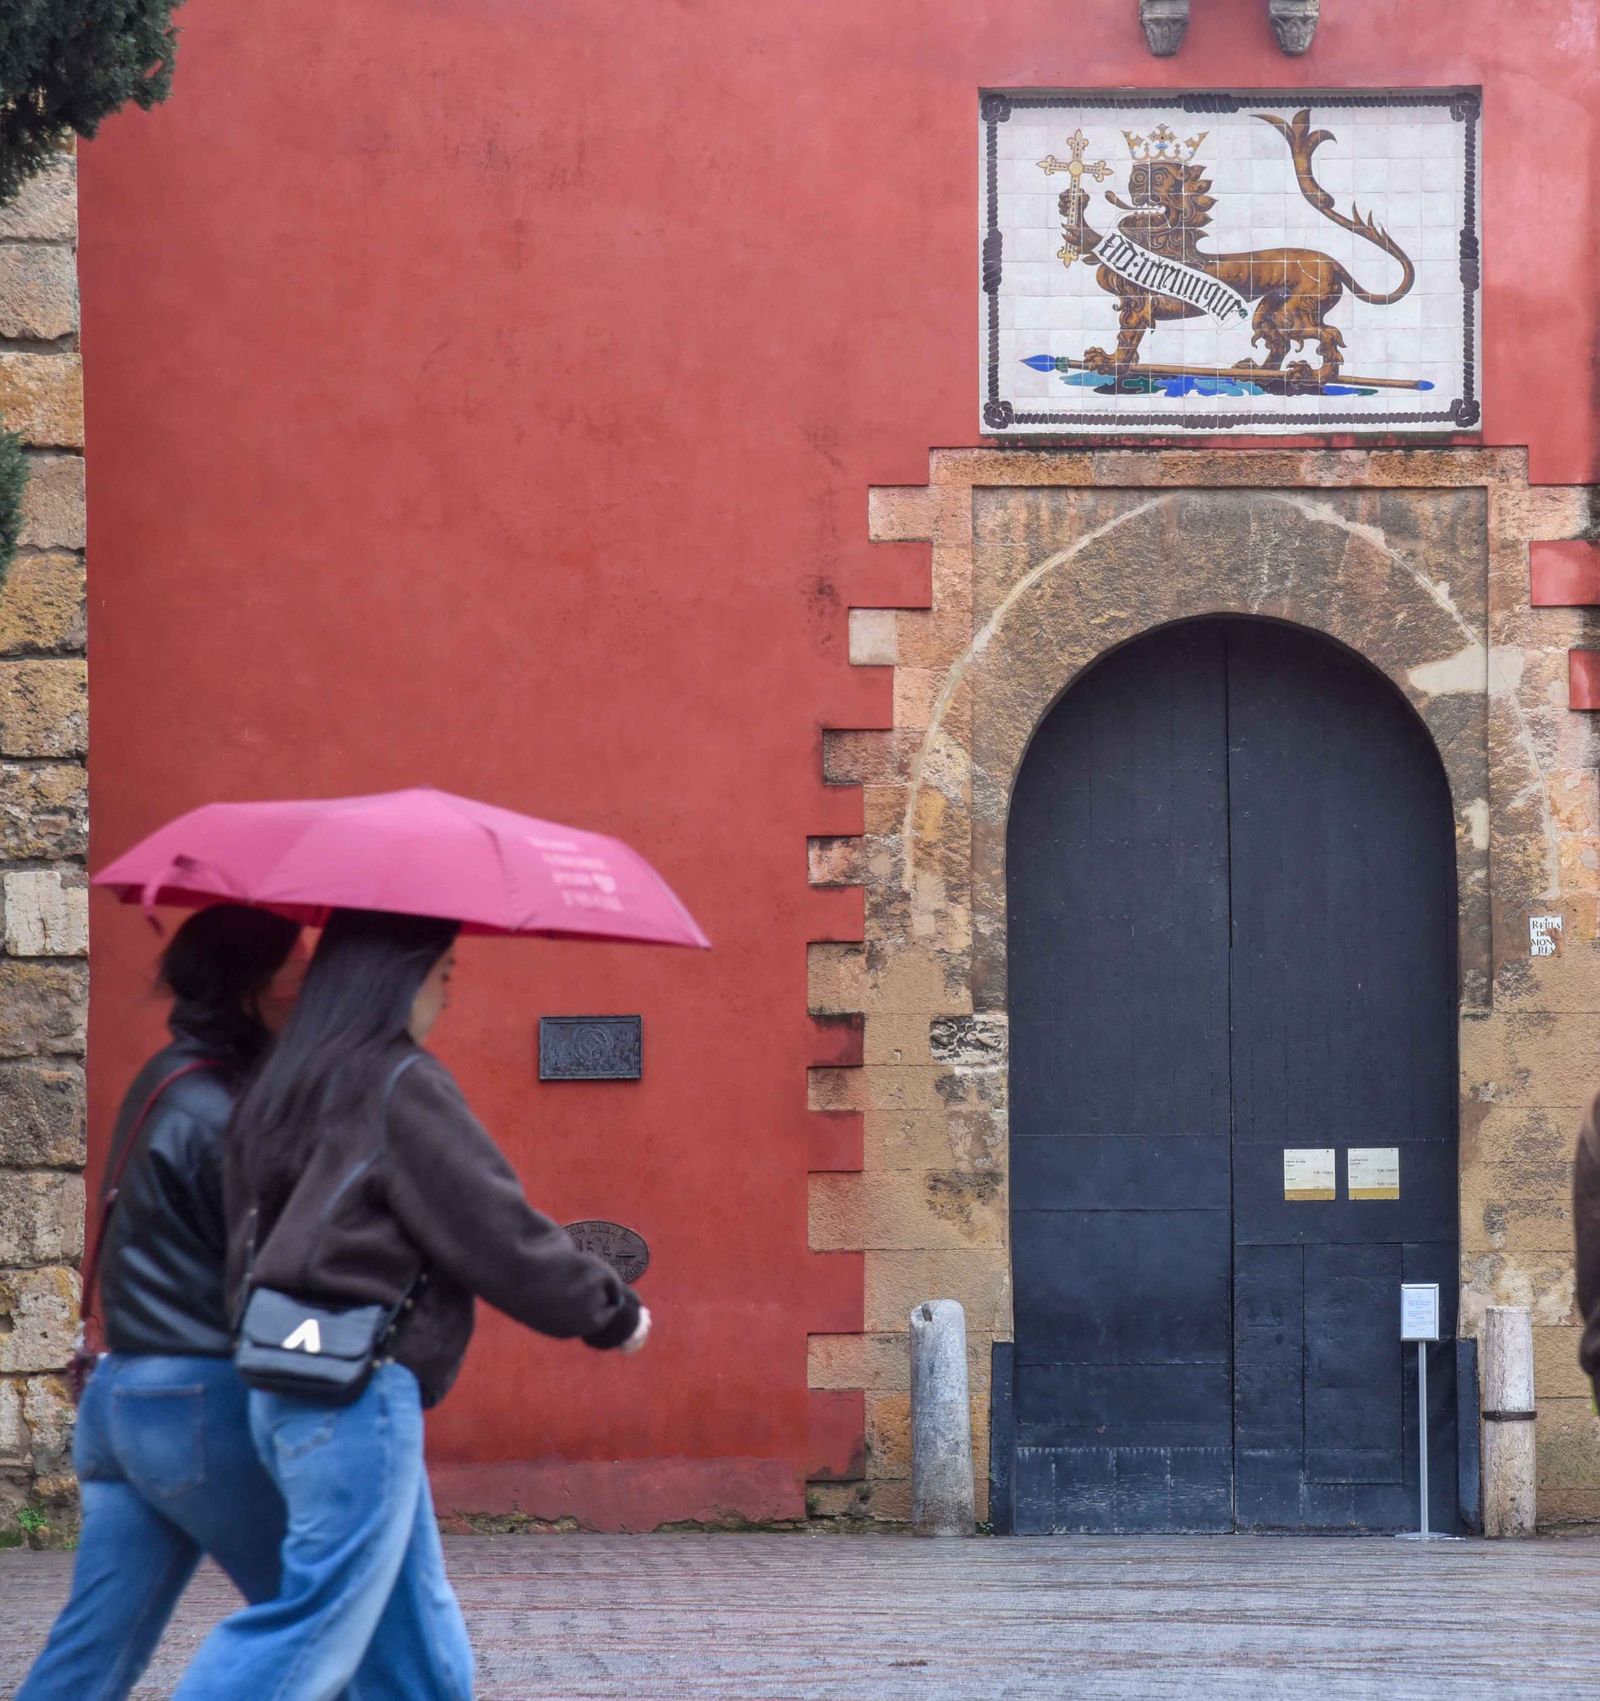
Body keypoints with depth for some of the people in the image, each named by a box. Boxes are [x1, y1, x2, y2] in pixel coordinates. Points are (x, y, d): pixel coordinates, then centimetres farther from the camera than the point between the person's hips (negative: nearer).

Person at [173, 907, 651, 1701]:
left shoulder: (283, 1089, 15)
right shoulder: (400, 1086, -11)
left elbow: (248, 1245, 19)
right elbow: (498, 1234, -10)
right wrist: (612, 1311, 2)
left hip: (282, 1383, 10)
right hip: (360, 1387, -10)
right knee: (319, 1623, -9)